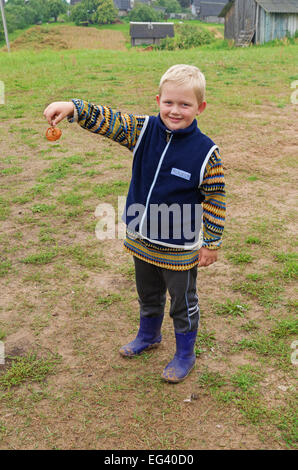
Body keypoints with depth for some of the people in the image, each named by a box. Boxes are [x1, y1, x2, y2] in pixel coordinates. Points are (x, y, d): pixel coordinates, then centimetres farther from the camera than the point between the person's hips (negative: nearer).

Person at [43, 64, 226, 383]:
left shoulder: (206, 152, -18)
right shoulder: (144, 130, -7)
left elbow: (215, 200, -11)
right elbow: (108, 120, -12)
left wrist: (211, 242, -9)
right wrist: (73, 108, -30)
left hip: (180, 248, -4)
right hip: (142, 240, 5)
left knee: (183, 302, 15)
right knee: (148, 295, 27)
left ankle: (185, 354, 39)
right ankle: (148, 336, 54)